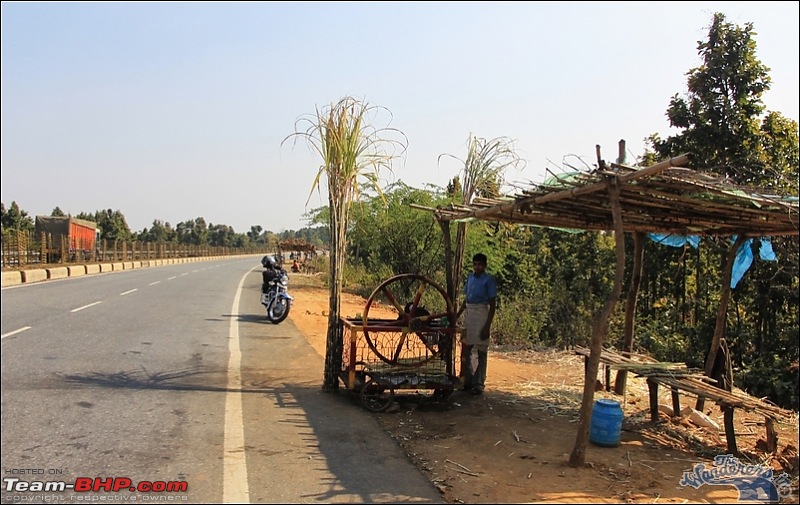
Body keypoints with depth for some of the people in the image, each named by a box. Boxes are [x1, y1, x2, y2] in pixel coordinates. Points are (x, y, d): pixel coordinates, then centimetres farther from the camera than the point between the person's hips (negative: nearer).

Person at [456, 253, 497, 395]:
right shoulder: (470, 278, 11)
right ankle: (468, 381, 21)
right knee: (465, 351, 9)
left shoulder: (488, 280, -7)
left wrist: (487, 326, -14)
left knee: (481, 352, 1)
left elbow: (492, 305, -8)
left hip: (481, 315, -6)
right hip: (468, 314, 6)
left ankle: (479, 384, 8)